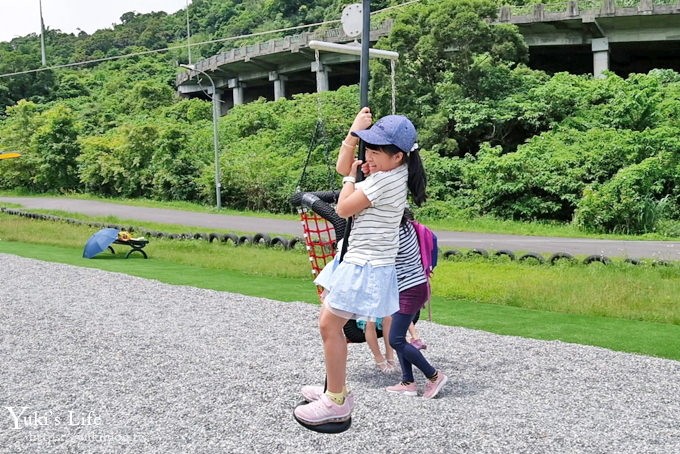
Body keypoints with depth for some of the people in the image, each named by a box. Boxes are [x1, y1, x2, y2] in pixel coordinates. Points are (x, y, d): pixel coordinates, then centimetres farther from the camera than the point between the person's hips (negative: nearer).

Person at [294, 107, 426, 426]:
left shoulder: (384, 181, -23)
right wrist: (355, 132, 3)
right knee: (329, 321, 17)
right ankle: (336, 389, 26)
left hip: (365, 267, -11)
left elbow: (343, 208, -17)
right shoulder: (391, 172, 7)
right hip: (357, 262, 11)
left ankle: (336, 404, 1)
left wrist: (351, 177, -1)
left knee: (330, 325, -8)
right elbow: (342, 165, 16)